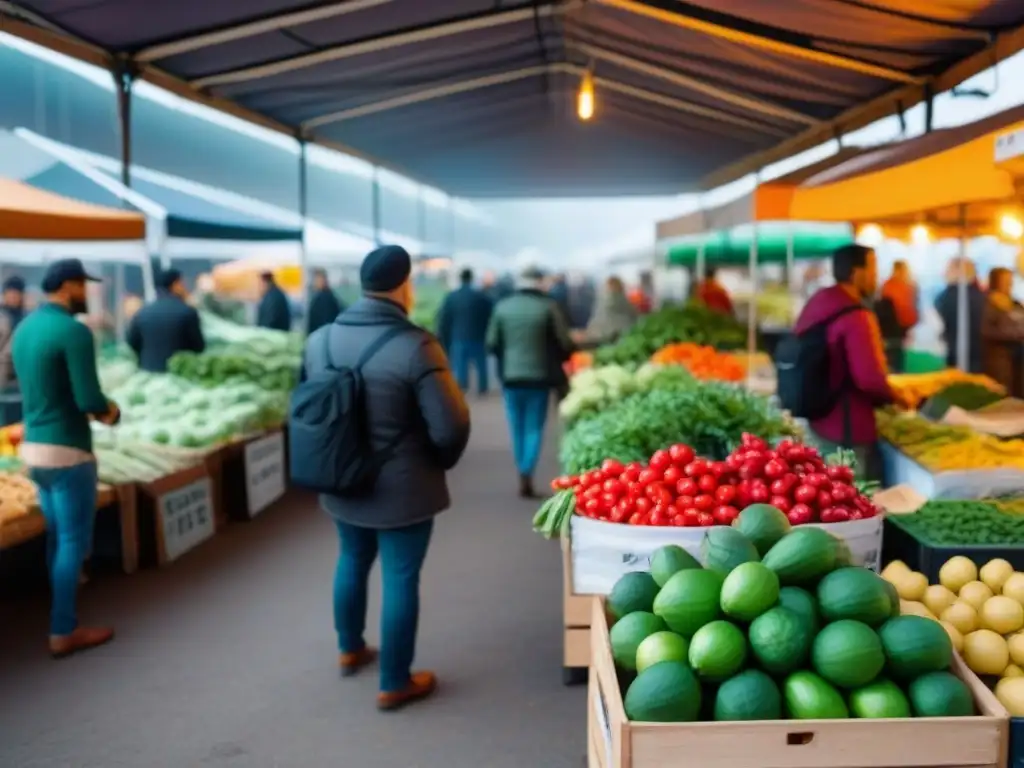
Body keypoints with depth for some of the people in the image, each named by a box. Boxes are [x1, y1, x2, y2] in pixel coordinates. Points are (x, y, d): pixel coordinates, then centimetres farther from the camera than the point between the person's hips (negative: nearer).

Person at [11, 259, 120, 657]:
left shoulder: (24, 327, 9)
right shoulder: (74, 331, -18)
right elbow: (89, 399, -22)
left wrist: (94, 409, 13)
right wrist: (111, 411, -1)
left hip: (34, 445, 9)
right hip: (66, 450, -8)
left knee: (57, 537, 16)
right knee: (74, 541, 1)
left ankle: (63, 620, 25)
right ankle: (63, 631, 7)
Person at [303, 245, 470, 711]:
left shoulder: (320, 340, -4)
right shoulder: (414, 346, -22)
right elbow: (450, 426, -22)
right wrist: (440, 461, -1)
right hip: (402, 488, -6)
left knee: (352, 561, 26)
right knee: (401, 580, 7)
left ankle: (350, 650, 45)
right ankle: (395, 684, 19)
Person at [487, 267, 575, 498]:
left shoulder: (502, 306, -2)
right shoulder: (548, 306, -8)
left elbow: (491, 343, 0)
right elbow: (565, 343, -7)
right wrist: (558, 360, 13)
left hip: (511, 375, 2)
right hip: (539, 375, -2)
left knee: (517, 427, 13)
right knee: (534, 427, 5)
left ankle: (523, 474, 18)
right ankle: (527, 474, -7)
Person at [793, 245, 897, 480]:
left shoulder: (816, 306, 7)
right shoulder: (855, 317, -21)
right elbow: (870, 378, -28)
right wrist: (895, 397, -8)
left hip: (820, 422, 9)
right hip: (848, 430, -9)